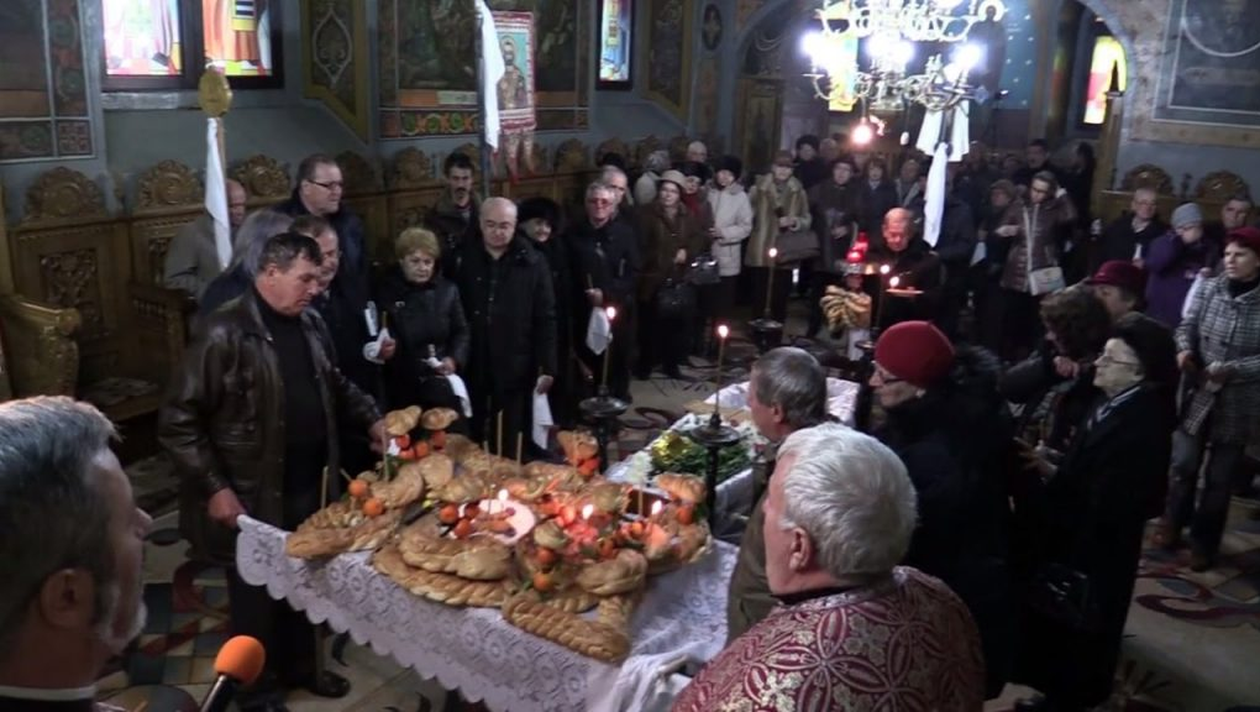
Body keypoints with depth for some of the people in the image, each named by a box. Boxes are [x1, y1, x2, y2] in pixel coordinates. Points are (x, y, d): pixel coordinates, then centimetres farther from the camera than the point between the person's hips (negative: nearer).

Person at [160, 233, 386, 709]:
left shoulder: (310, 324, 3)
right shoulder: (226, 334, -19)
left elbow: (333, 384, 20)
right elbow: (178, 421, -17)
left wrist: (371, 418, 6)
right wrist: (214, 488, -18)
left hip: (308, 487, 6)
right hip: (253, 497, -6)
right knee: (257, 598, 12)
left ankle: (300, 668, 43)